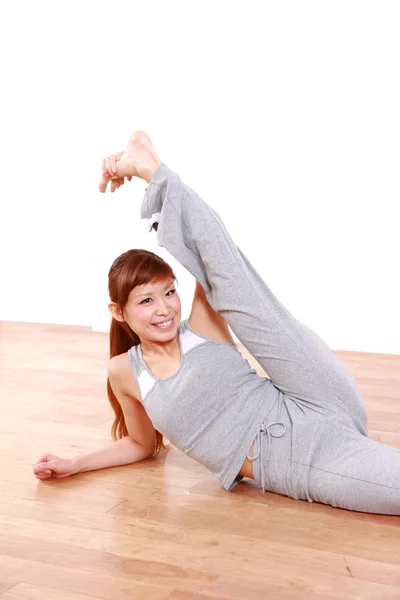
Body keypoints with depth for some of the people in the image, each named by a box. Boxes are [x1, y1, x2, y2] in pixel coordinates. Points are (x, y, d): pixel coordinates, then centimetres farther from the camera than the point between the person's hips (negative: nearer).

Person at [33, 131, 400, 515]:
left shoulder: (202, 326, 2)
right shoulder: (124, 371, 9)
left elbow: (215, 251, -6)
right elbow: (143, 444, 25)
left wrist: (151, 162, -10)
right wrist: (73, 466, 15)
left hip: (320, 419, -2)